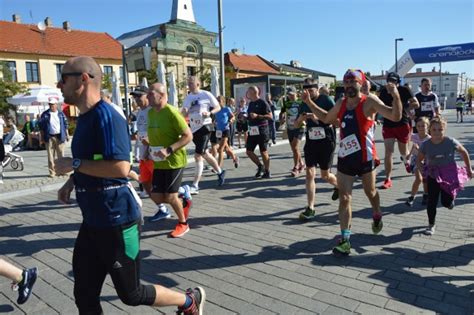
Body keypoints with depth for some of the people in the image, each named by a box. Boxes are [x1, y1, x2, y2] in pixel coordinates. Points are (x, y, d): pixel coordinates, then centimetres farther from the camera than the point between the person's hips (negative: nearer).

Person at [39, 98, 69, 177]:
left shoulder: (61, 114, 9)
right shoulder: (45, 114, 5)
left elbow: (65, 125, 12)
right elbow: (41, 127, 5)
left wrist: (67, 135, 5)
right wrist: (42, 137, 0)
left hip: (60, 137, 1)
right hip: (49, 137, -1)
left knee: (61, 155, 3)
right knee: (50, 156, 1)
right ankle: (52, 172, 6)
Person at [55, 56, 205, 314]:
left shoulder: (105, 116, -19)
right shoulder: (85, 117, 10)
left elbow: (120, 167, -29)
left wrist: (74, 164, -20)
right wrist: (71, 182, 10)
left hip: (116, 222, -9)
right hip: (92, 221, 9)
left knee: (130, 294, 9)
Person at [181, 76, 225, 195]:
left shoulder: (206, 95, -5)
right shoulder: (188, 98, 11)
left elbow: (218, 107, 0)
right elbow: (185, 114, 13)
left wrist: (210, 113, -19)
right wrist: (184, 111, -10)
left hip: (204, 127, -7)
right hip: (194, 128, 7)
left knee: (198, 156, -12)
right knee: (204, 154, 18)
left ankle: (195, 186, -7)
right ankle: (220, 172, 40)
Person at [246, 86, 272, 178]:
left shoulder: (263, 103, -9)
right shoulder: (251, 103, 14)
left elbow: (270, 116, -15)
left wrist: (257, 116, -22)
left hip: (261, 130, -8)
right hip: (252, 130, 8)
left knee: (263, 151, 0)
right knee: (249, 151, 6)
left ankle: (267, 172, 13)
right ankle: (260, 166, 24)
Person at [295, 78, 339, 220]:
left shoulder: (327, 100, -7)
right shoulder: (304, 104, 8)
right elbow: (296, 124, 13)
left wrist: (319, 117, -25)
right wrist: (301, 118, -9)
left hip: (326, 141, -4)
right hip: (311, 141, 4)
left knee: (325, 175, 7)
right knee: (310, 174, -4)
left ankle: (338, 185, 43)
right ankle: (310, 208, 1)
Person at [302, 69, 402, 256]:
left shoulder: (369, 102, -12)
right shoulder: (340, 104, 5)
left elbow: (396, 117, -20)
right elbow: (326, 118, 23)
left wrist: (395, 96, -35)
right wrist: (309, 103, 17)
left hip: (366, 157, -4)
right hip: (345, 158, 4)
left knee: (370, 192, 19)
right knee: (344, 198, 0)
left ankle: (377, 216, 51)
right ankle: (345, 240, 5)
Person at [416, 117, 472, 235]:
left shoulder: (451, 142, -15)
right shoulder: (426, 145, -11)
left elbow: (464, 153, 2)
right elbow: (418, 161, 4)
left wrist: (469, 169, 9)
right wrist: (423, 170, -13)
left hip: (449, 175, -1)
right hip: (433, 176, 1)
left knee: (446, 202, 1)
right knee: (432, 202, -2)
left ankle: (450, 198, 39)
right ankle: (431, 225, 15)